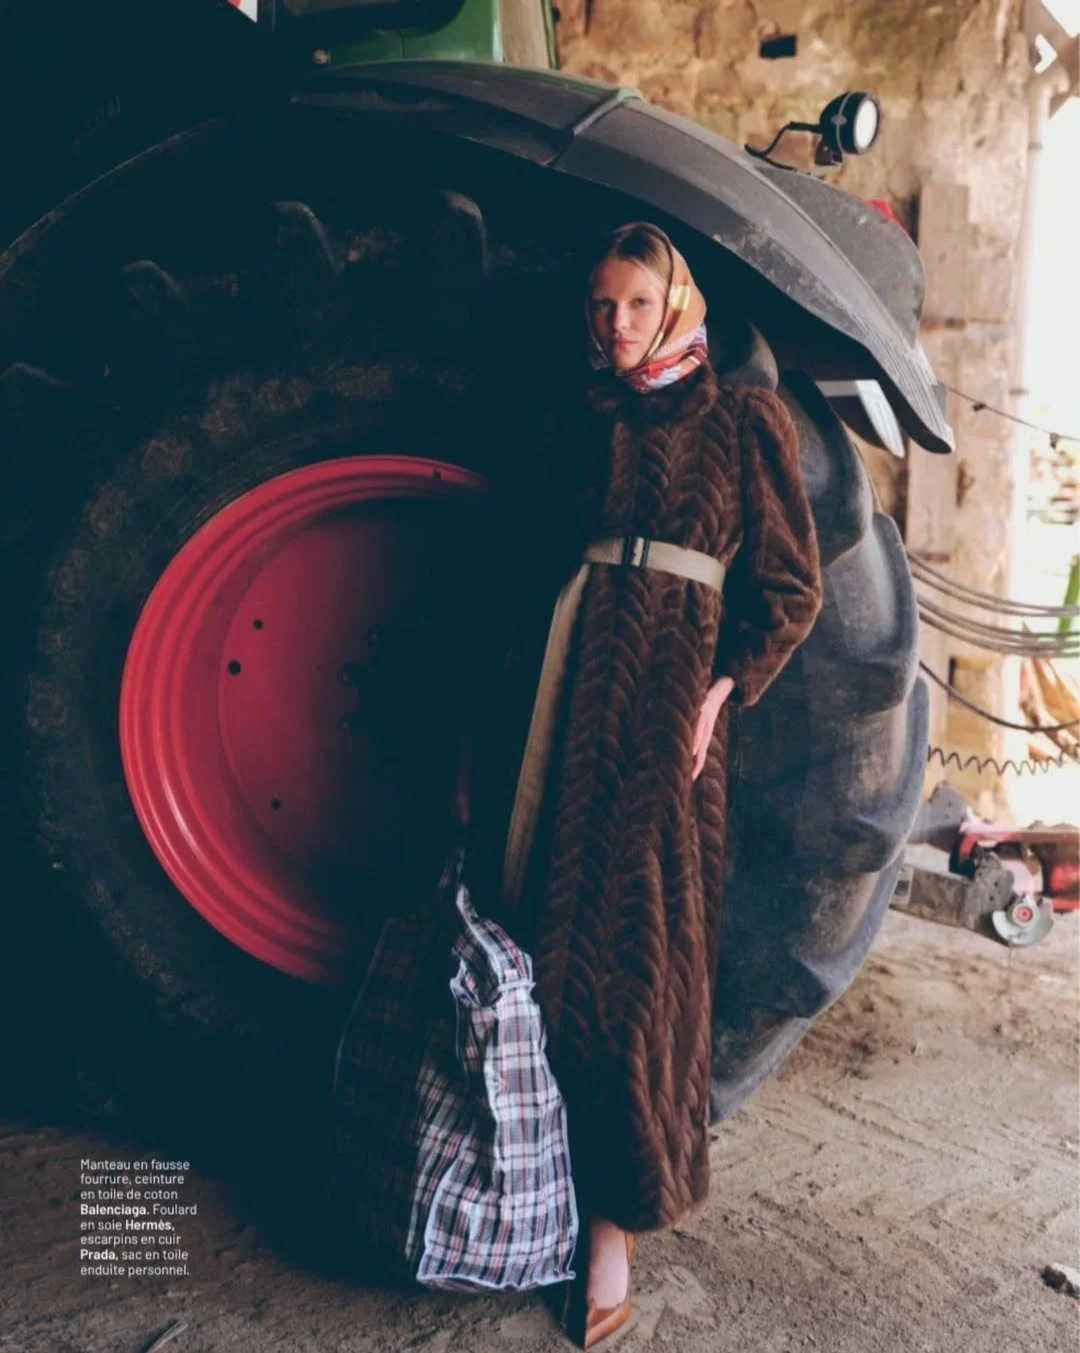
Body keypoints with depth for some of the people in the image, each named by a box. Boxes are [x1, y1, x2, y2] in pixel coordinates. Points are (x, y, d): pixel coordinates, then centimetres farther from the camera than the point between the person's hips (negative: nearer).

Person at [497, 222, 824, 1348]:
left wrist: (720, 691, -10)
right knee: (558, 925, 4)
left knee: (634, 938, -3)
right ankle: (569, 1161, 21)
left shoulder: (744, 420, 5)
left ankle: (617, 1214, 10)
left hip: (668, 684, -4)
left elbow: (790, 587, 3)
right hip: (570, 681, 4)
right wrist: (525, 687, 6)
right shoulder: (582, 427, 18)